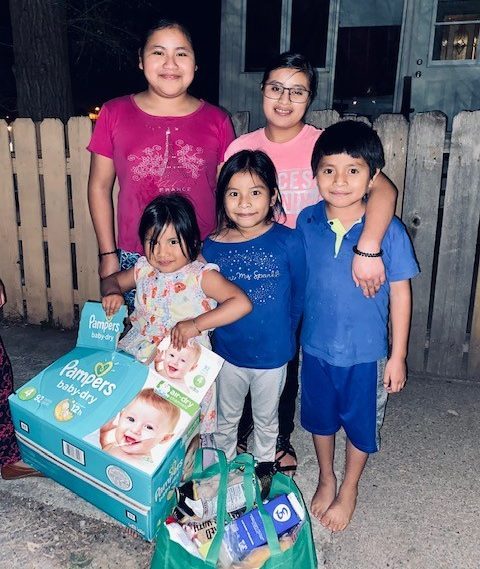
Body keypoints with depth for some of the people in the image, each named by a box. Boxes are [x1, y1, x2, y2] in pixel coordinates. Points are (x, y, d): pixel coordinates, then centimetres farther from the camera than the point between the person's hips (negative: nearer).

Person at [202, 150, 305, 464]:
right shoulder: (212, 247, -12)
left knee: (266, 420, 23)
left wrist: (283, 336, 0)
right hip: (228, 354, 2)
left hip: (273, 355, -1)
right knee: (226, 420, 24)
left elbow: (299, 296, -7)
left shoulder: (289, 242, -18)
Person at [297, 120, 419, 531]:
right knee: (320, 418, 21)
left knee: (360, 424, 17)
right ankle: (326, 479, 48)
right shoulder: (306, 223, -9)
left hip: (366, 352, -2)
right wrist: (293, 334, 9)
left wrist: (398, 356, -5)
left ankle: (349, 490, 44)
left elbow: (400, 293, -8)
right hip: (316, 346, 2)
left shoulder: (390, 231, -17)